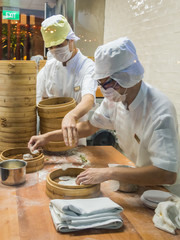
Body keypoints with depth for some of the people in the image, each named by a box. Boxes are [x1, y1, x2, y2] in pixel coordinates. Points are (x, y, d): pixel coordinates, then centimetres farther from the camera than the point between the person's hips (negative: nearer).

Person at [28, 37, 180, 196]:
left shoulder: (160, 112, -31)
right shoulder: (114, 99, -7)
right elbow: (89, 126, 8)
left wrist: (108, 173, -39)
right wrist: (47, 137, 3)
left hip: (164, 193, -6)